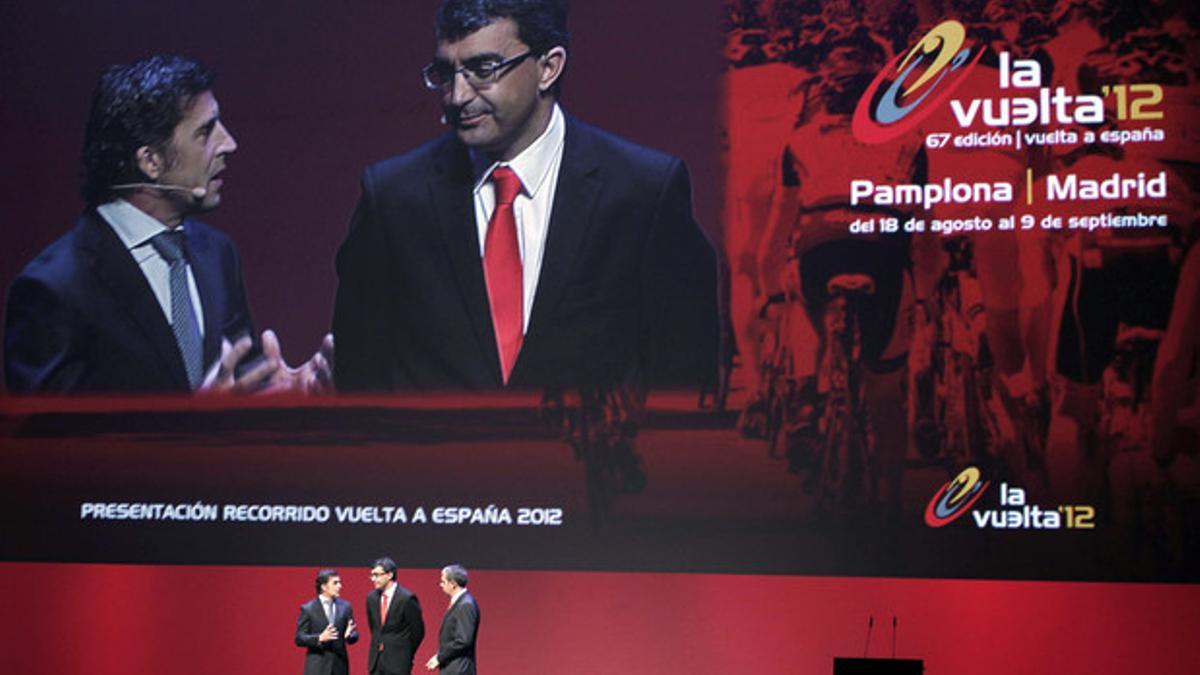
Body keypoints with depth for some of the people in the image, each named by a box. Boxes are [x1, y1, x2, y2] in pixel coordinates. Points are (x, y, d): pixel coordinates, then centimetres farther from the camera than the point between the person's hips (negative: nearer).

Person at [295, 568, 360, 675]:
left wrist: (349, 635, -13)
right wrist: (320, 638, -21)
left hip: (339, 666, 3)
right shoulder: (308, 609, -2)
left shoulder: (345, 607, 7)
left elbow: (355, 634, 11)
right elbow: (299, 639, -4)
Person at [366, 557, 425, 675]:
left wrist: (406, 655, 4)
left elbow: (418, 631, -5)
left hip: (397, 661, -6)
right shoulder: (372, 597, 6)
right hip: (375, 660, 6)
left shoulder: (406, 598, -13)